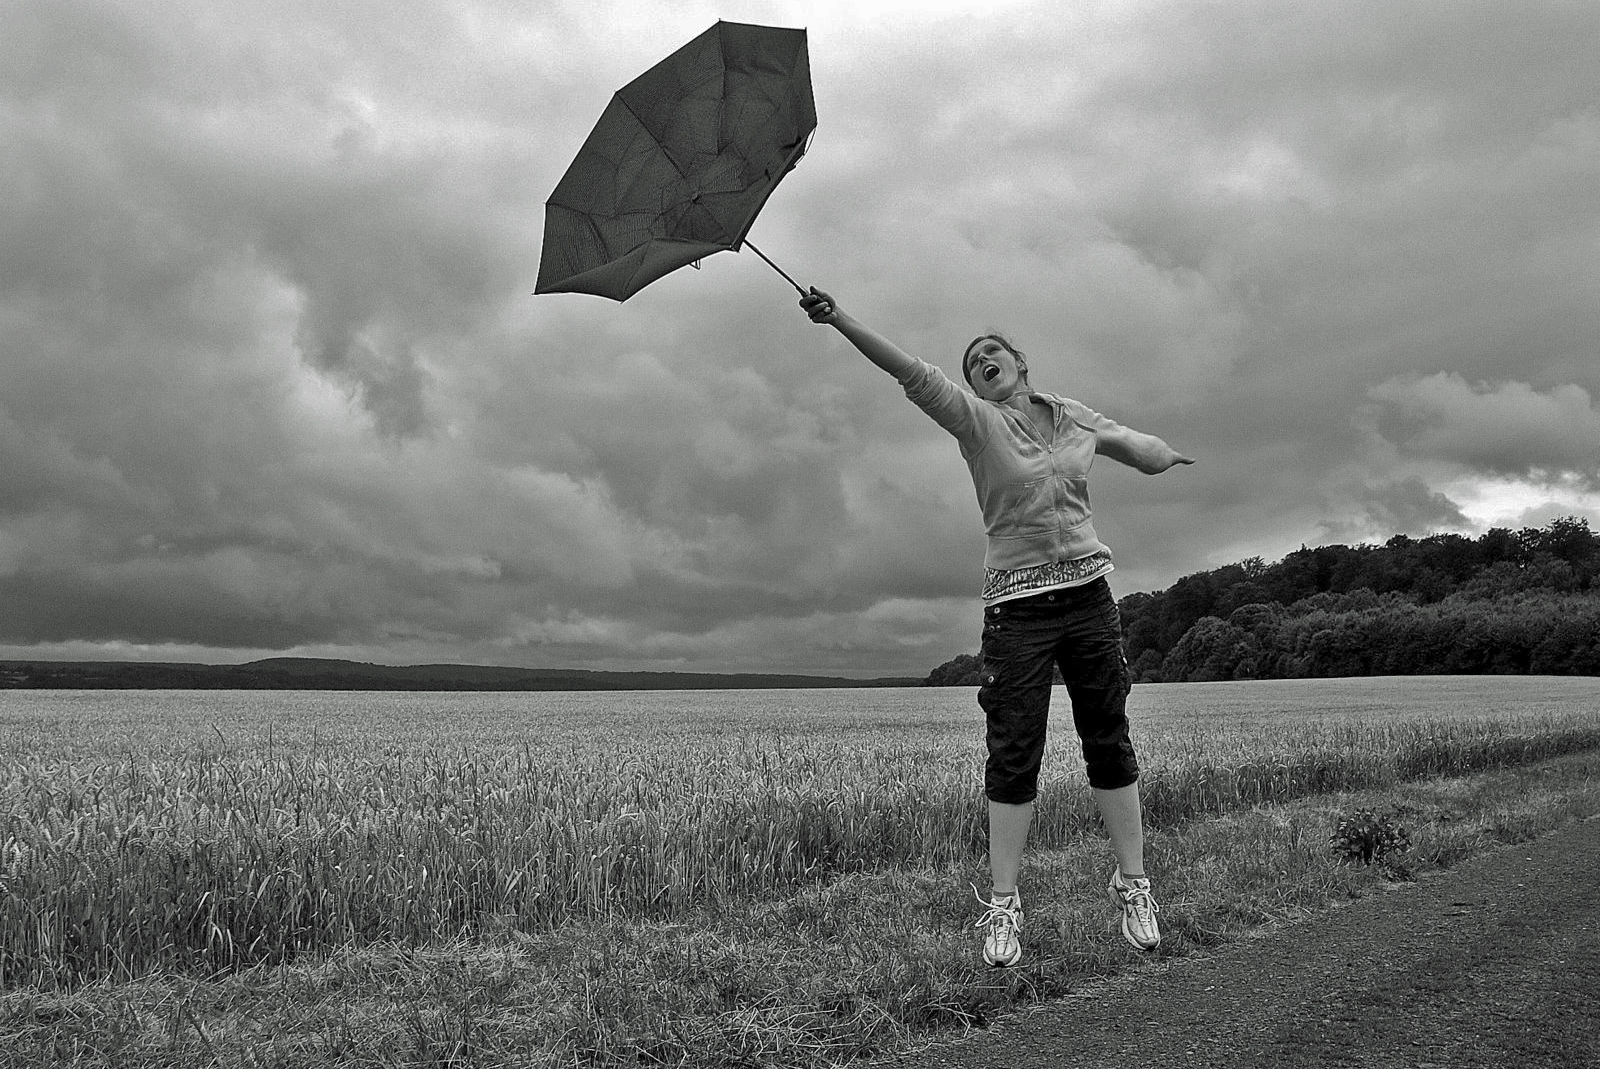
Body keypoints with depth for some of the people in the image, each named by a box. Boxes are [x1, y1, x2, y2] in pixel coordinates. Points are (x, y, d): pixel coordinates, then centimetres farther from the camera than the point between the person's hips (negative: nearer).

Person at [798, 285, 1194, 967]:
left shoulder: (1074, 418, 12)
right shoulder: (976, 420, 0)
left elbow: (1141, 450, 33)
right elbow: (911, 373, -16)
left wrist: (1159, 451, 15)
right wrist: (841, 320, -26)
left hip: (1088, 591, 3)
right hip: (1016, 602, -3)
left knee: (1109, 739, 6)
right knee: (1014, 752, -4)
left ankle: (1132, 885, 17)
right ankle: (1002, 904, 3)